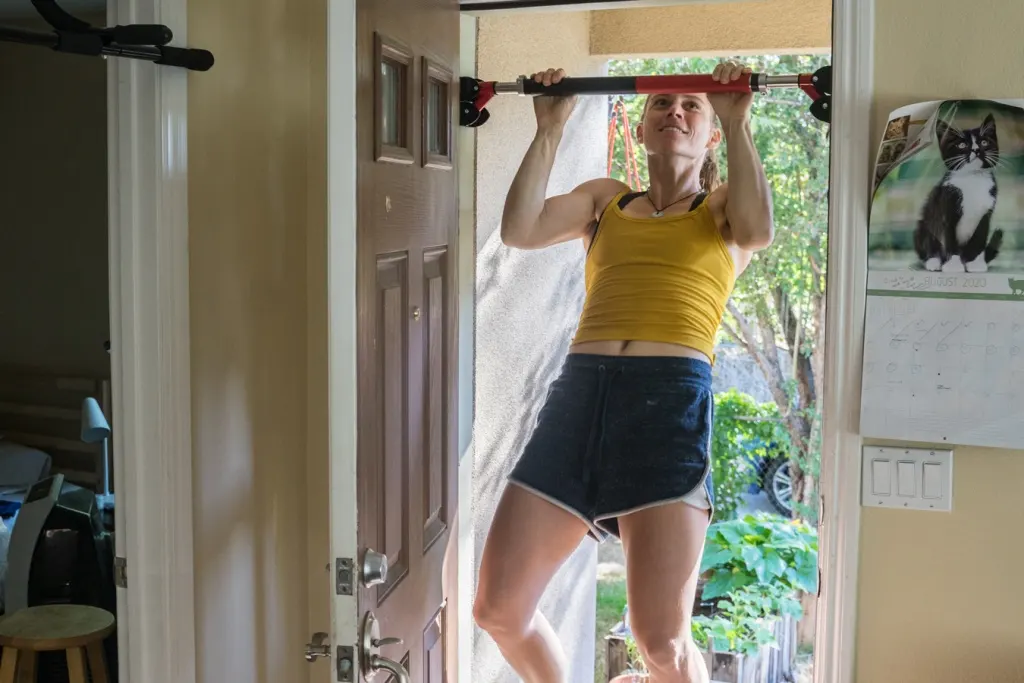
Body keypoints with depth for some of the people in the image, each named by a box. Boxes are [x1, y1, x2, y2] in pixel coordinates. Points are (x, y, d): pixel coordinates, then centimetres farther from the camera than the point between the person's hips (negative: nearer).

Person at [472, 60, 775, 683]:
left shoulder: (721, 207, 17)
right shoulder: (605, 199, 24)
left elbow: (758, 231, -8)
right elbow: (520, 230, 7)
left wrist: (738, 123, -1)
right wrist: (551, 129, 10)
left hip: (672, 400, -3)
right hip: (579, 394, 4)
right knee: (498, 611, 2)